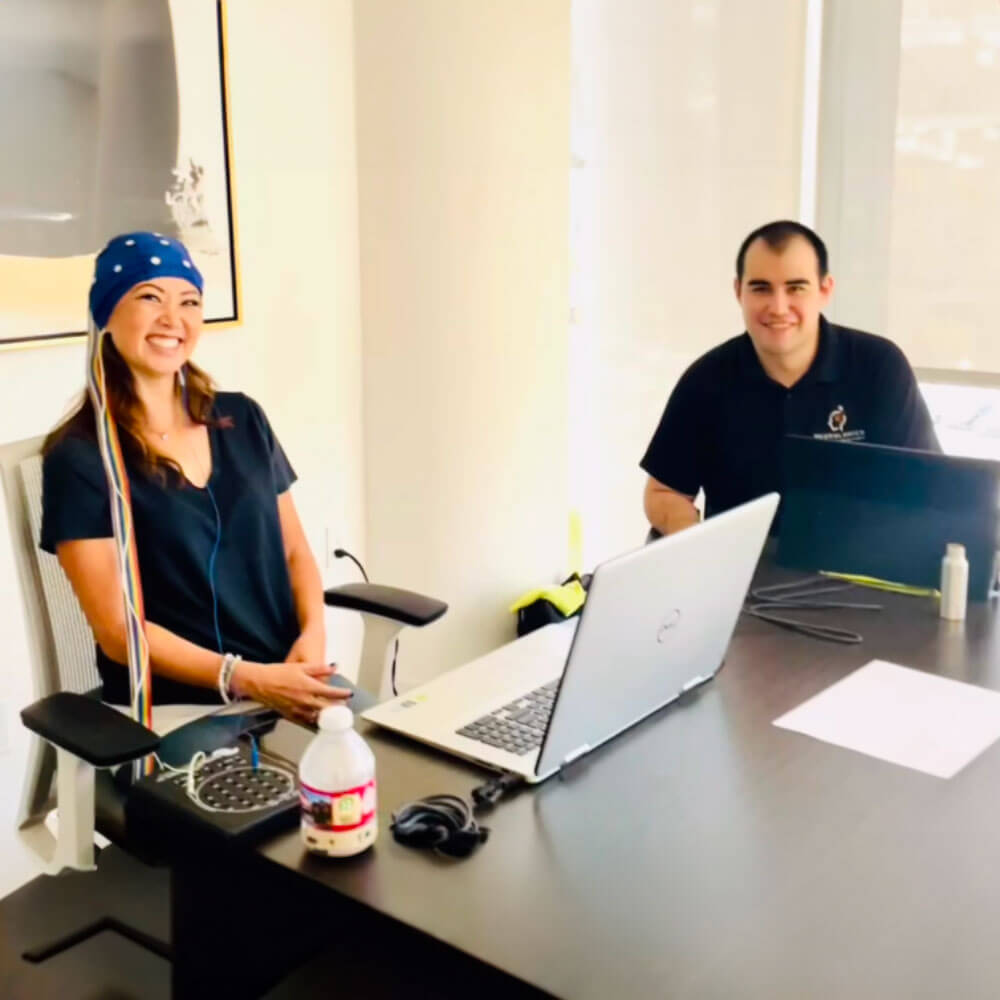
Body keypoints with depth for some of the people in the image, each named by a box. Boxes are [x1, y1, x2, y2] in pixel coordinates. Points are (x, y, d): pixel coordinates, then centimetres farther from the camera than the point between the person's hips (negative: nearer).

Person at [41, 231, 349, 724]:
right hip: (175, 707, -5)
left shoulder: (242, 419, 10)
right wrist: (249, 679, -18)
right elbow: (119, 631, -8)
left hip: (289, 679, 5)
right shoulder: (79, 457, -5)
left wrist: (313, 634, -5)